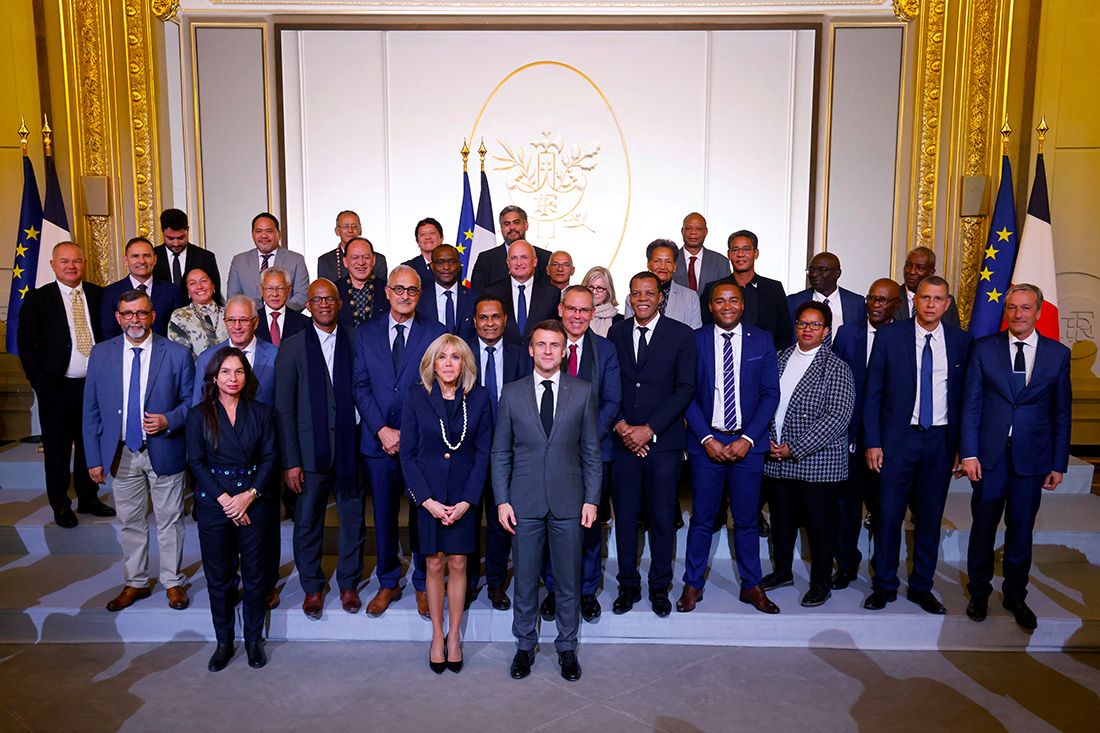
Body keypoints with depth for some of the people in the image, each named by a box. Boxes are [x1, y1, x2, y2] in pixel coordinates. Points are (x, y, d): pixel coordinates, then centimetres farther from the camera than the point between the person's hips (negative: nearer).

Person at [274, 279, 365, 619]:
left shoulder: (357, 341, 3)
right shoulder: (292, 347, 1)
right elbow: (283, 407, -1)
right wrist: (290, 461, -6)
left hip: (352, 449, 1)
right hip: (311, 450, 0)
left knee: (354, 521, 10)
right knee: (307, 523, 10)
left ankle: (349, 584, 30)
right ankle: (312, 587, 30)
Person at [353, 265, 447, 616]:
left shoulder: (436, 333, 1)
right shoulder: (366, 334, 8)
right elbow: (360, 387, 3)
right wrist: (383, 430, -9)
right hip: (378, 442, 2)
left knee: (423, 515, 7)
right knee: (383, 516, 11)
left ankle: (423, 584, 25)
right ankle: (388, 583, 28)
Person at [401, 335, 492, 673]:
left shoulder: (479, 398, -2)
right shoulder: (416, 396, -3)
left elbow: (483, 453, 0)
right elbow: (408, 453, -2)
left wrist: (466, 501, -8)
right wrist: (428, 501, -10)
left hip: (464, 493, 0)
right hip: (427, 493, 0)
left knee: (458, 563, 6)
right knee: (435, 563, 7)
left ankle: (454, 635, 22)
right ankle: (437, 636, 23)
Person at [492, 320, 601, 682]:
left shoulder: (582, 392, 2)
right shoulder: (511, 393, 2)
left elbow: (591, 451, 4)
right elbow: (501, 453, 5)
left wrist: (592, 499, -2)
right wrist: (502, 500, -2)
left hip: (568, 502, 0)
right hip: (525, 502, 0)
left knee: (569, 581, 10)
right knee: (525, 581, 10)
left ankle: (567, 648, 28)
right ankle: (525, 646, 29)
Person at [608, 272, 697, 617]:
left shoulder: (681, 335, 0)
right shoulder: (615, 334, 8)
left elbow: (685, 389, -5)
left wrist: (650, 429, -12)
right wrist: (621, 426, -8)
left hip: (663, 442, -2)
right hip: (623, 442, 2)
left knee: (663, 518, 5)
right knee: (625, 517, 7)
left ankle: (660, 587, 23)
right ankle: (628, 585, 23)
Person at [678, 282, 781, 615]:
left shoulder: (762, 340, 4)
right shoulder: (695, 340, 1)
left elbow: (771, 394, 1)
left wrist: (747, 439, -8)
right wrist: (706, 438, -9)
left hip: (747, 443, 1)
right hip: (706, 441, -1)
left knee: (746, 519, 9)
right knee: (702, 519, 6)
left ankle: (751, 586, 25)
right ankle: (693, 584, 21)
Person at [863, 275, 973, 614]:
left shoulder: (961, 341, 4)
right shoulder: (889, 336, -2)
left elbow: (966, 395, 6)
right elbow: (872, 393, -1)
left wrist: (962, 444, 1)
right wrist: (872, 442, -6)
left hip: (941, 440, 2)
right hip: (898, 437, -2)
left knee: (930, 516, 10)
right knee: (889, 514, 3)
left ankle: (921, 586, 26)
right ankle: (884, 585, 19)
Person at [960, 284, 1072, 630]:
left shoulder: (1058, 354, 3)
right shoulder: (984, 348, 1)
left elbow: (1062, 413, 5)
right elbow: (971, 404, -1)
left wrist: (1058, 463, 3)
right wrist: (968, 452, -7)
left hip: (1032, 457, 1)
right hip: (990, 455, -1)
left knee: (1021, 529, 10)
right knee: (983, 526, 8)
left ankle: (1015, 595, 29)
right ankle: (979, 592, 26)